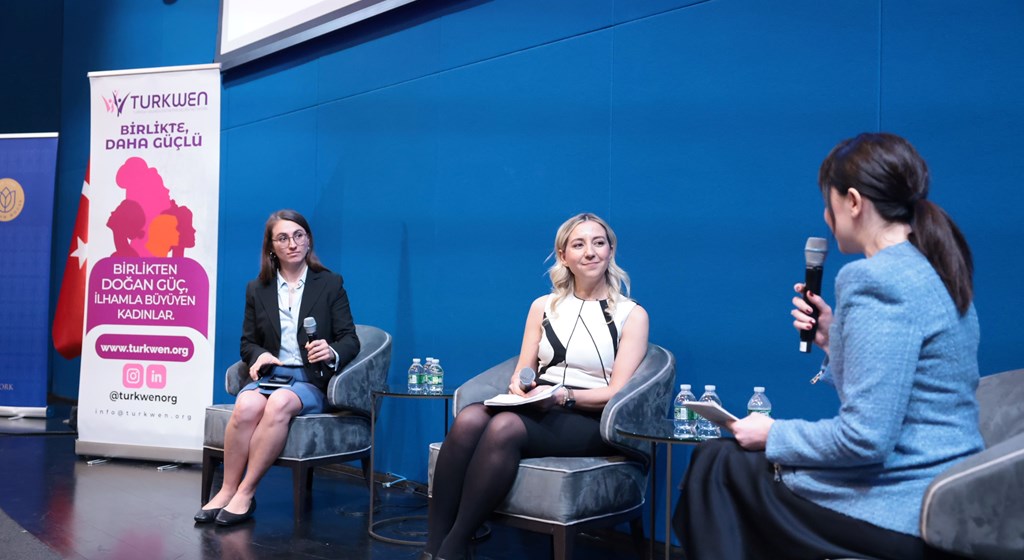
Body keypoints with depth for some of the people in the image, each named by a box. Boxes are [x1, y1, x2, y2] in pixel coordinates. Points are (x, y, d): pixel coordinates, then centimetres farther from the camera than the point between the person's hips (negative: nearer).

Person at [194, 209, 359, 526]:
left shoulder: (330, 284, 7)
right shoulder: (257, 290, 15)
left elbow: (350, 340, 2)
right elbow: (248, 342, 17)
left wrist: (332, 352, -21)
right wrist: (260, 356, -7)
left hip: (311, 380, -2)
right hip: (270, 375, 2)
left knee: (279, 404, -35)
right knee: (246, 405, -33)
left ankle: (245, 493, -27)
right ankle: (227, 490, -21)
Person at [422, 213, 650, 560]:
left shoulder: (631, 315, 5)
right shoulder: (543, 306, 16)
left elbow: (617, 393, -4)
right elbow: (522, 371, 16)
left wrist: (562, 396, -20)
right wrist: (518, 384, -9)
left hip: (588, 422, -3)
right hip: (536, 410, 4)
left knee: (505, 428, -35)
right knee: (468, 419, -31)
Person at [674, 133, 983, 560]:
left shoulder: (879, 280, -21)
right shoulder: (935, 272, 9)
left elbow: (865, 437, -25)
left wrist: (773, 435, -11)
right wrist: (832, 342, 9)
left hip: (896, 516, -10)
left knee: (714, 462, 5)